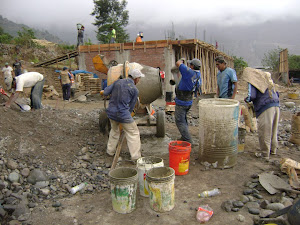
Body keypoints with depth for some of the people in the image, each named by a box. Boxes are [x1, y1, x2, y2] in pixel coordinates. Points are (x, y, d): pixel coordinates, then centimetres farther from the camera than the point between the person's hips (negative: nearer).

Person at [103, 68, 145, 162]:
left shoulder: (118, 82, 5)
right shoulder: (135, 90, -5)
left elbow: (105, 93, 3)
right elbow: (131, 106, 4)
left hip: (111, 112, 6)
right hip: (123, 113, -6)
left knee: (114, 130, 28)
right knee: (133, 133, 6)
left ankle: (110, 151, 37)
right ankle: (136, 157, 5)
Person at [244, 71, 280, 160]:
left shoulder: (253, 81, -4)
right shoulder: (268, 80, 19)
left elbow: (252, 96, -15)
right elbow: (276, 94, 21)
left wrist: (246, 99, 5)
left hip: (265, 109, -8)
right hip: (276, 106, 8)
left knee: (264, 132, 2)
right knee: (273, 130, 20)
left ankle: (265, 154, 10)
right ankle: (273, 150, 33)